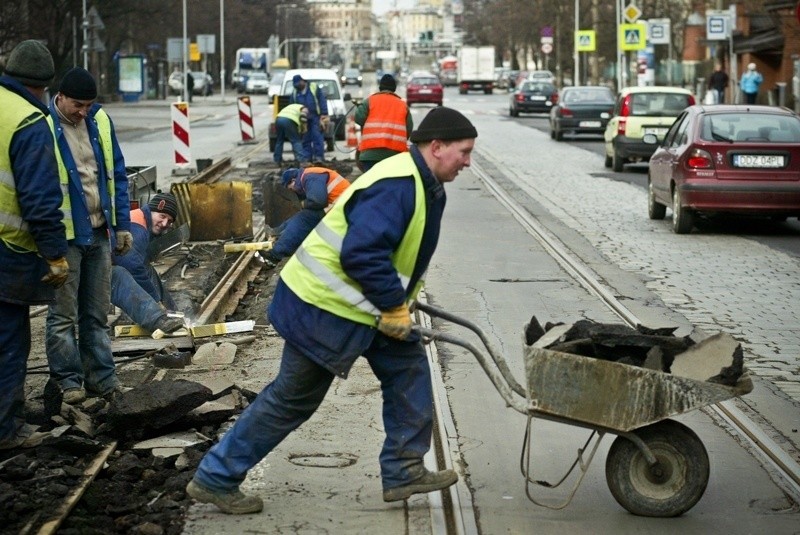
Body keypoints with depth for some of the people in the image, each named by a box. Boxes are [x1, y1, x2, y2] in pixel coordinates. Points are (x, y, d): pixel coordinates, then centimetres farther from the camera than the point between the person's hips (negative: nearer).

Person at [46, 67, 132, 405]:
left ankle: (101, 377, 20)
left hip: (99, 232, 5)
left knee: (97, 313, 13)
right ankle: (67, 380, 12)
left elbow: (117, 175, 10)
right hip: (64, 235, -5)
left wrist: (122, 225, 8)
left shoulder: (100, 121, 4)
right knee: (64, 314, 3)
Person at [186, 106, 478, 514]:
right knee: (292, 400, 2)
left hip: (364, 307, 10)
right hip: (325, 309, -10)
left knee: (408, 367, 5)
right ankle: (215, 479, 14)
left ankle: (404, 472, 12)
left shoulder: (421, 184, 9)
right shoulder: (396, 187, -25)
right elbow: (361, 254, -33)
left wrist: (395, 303, 15)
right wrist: (394, 306, -23)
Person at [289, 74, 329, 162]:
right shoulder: (294, 93, 10)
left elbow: (322, 101, -4)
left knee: (317, 137, -9)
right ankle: (307, 157, 10)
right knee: (306, 138, 6)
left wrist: (324, 115, -11)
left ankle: (319, 156, -9)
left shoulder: (314, 88, -1)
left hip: (316, 117, -4)